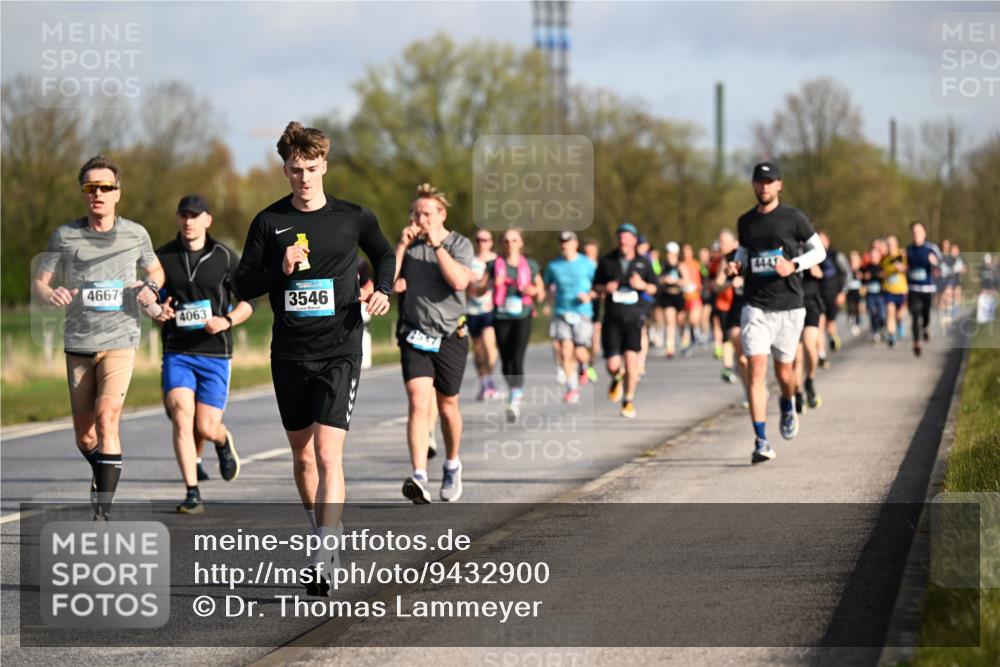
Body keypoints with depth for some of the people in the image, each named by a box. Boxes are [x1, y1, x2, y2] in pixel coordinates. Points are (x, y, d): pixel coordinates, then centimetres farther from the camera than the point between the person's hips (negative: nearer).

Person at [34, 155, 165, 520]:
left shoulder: (135, 234, 3)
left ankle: (104, 509, -20)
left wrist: (150, 287, -4)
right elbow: (39, 281, 5)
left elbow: (155, 270, 19)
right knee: (84, 434, 9)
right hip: (78, 343, 2)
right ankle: (101, 474, 41)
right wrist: (50, 294, -19)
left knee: (106, 417, -20)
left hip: (119, 341, -2)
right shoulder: (65, 235, 2)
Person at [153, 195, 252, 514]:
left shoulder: (225, 257, 0)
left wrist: (227, 321, -14)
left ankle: (224, 441, 36)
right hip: (177, 352, 1)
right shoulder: (162, 257, 4)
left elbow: (248, 301, 5)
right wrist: (157, 313, -5)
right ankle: (192, 495, -14)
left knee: (206, 428, -3)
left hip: (214, 353, -1)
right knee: (181, 416, -17)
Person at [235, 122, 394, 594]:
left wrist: (383, 290, 0)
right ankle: (324, 533, 34)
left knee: (328, 453, -15)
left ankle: (324, 562, -20)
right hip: (289, 354, 3)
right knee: (302, 455, 13)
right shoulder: (269, 222, 2)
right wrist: (281, 269, -14)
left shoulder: (353, 218, 0)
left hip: (339, 352, -3)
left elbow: (384, 255, 19)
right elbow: (243, 285, 4)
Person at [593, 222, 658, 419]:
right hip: (612, 319, 0)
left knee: (631, 360, -11)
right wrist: (605, 288, -12)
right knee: (612, 364, -6)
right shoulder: (606, 261, 3)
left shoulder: (643, 263, 5)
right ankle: (617, 378, 32)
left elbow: (653, 289, 13)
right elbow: (596, 287, 11)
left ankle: (628, 401, 6)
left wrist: (643, 285, -9)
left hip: (634, 318, 0)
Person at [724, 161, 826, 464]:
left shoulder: (793, 218, -1)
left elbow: (819, 250, 5)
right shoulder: (745, 222, 8)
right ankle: (761, 442, -13)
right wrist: (736, 266, 0)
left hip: (788, 306, -1)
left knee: (783, 372, 9)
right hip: (755, 307, 1)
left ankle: (788, 406, 46)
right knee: (757, 370, -12)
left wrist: (794, 265, -13)